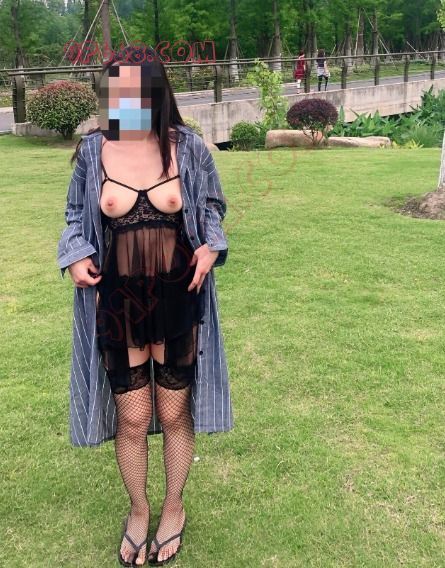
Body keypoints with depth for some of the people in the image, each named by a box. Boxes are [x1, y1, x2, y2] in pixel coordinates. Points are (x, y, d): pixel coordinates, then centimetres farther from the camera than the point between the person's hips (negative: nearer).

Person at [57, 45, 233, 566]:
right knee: (132, 419, 11)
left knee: (174, 414, 14)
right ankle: (138, 511, 39)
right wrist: (76, 255, -8)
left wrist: (211, 246, -10)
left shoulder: (187, 147, -6)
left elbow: (212, 205, 9)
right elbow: (77, 214, 10)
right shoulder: (93, 150, -4)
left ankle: (173, 509, 40)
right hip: (118, 303, 1)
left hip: (178, 300, 0)